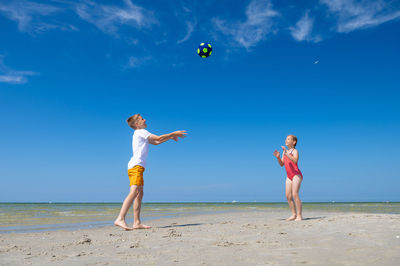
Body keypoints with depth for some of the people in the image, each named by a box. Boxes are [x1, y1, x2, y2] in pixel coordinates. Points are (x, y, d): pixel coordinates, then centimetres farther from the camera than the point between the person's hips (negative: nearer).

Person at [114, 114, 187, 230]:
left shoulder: (140, 134, 27)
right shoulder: (141, 132, -1)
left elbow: (156, 142, 32)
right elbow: (158, 138, -8)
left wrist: (170, 137, 26)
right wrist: (174, 133, 2)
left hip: (137, 167, 10)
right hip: (136, 165, -10)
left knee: (140, 194, 8)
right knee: (134, 192, -22)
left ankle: (137, 222, 8)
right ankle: (120, 219, -30)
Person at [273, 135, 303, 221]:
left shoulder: (295, 151, -6)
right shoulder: (285, 152, 15)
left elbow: (295, 161, -25)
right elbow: (281, 164, 13)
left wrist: (286, 153, -29)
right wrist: (278, 157, -4)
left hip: (296, 175, -7)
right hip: (289, 176, 7)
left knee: (295, 194, -16)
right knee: (288, 196, 2)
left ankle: (299, 215, -11)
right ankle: (294, 214, 10)